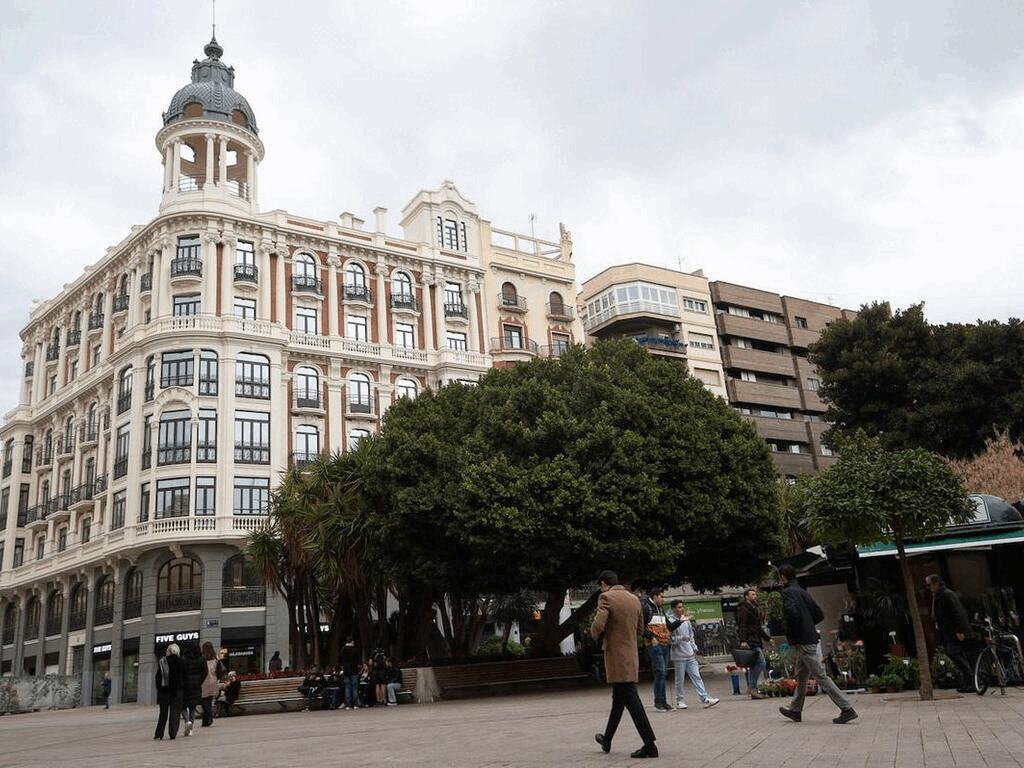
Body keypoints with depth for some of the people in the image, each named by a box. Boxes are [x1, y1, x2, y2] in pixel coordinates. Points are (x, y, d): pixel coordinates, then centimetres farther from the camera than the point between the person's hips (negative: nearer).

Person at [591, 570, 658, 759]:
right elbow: (641, 629, 19)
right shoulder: (634, 599, 12)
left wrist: (596, 636, 0)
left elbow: (598, 625, -21)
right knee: (618, 698, 19)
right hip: (632, 655, 8)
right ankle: (607, 740, 34)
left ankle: (649, 745, -9)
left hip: (616, 656, -8)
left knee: (630, 699, -7)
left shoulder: (607, 598, -11)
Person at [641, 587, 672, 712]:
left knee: (663, 673, 9)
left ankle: (663, 701, 14)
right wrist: (651, 637, -16)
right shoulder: (645, 607, -7)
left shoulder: (659, 609, 21)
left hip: (664, 645, 9)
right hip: (654, 645, -9)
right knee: (660, 672, -13)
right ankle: (658, 703, -8)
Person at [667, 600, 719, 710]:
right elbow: (670, 639, -14)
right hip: (679, 656, -5)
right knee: (680, 680, 2)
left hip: (690, 655, 5)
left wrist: (695, 648, 14)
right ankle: (680, 701, 12)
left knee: (696, 676, 1)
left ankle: (705, 699, -2)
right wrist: (681, 638, -26)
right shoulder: (671, 622, -8)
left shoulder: (687, 621, 13)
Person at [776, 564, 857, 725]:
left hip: (803, 642, -10)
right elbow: (820, 614, 18)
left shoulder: (788, 592, -12)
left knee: (821, 677, -7)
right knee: (801, 676, 18)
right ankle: (795, 710, 28)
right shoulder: (803, 592, 15)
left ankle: (846, 709, -7)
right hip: (811, 638, 10)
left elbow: (793, 615, -26)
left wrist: (794, 644, -17)